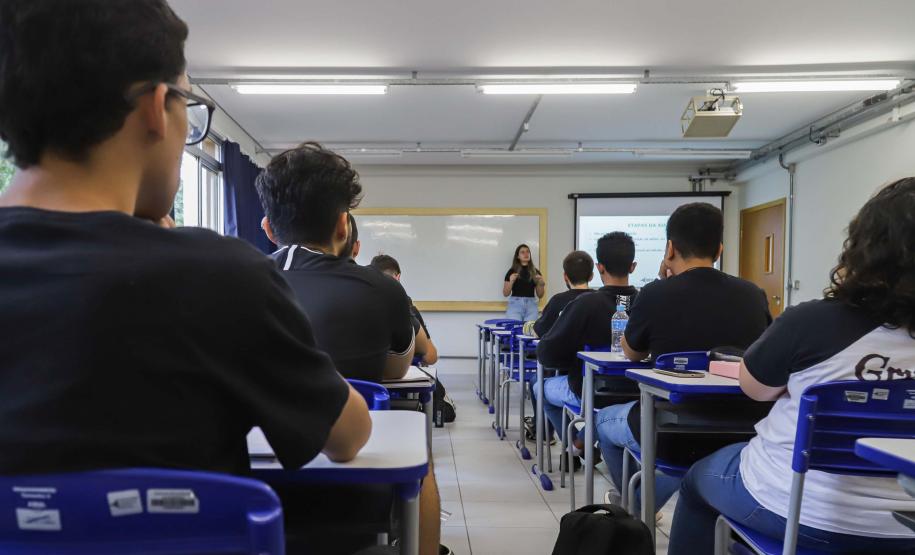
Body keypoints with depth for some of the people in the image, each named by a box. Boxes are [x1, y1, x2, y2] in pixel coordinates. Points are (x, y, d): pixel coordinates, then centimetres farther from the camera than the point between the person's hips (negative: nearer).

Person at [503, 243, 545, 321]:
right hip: (515, 304, -2)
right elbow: (505, 294, 5)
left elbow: (540, 296, 14)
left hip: (531, 305, 2)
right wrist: (511, 281, -10)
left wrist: (541, 284, -4)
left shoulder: (536, 272, 11)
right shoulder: (512, 271, 6)